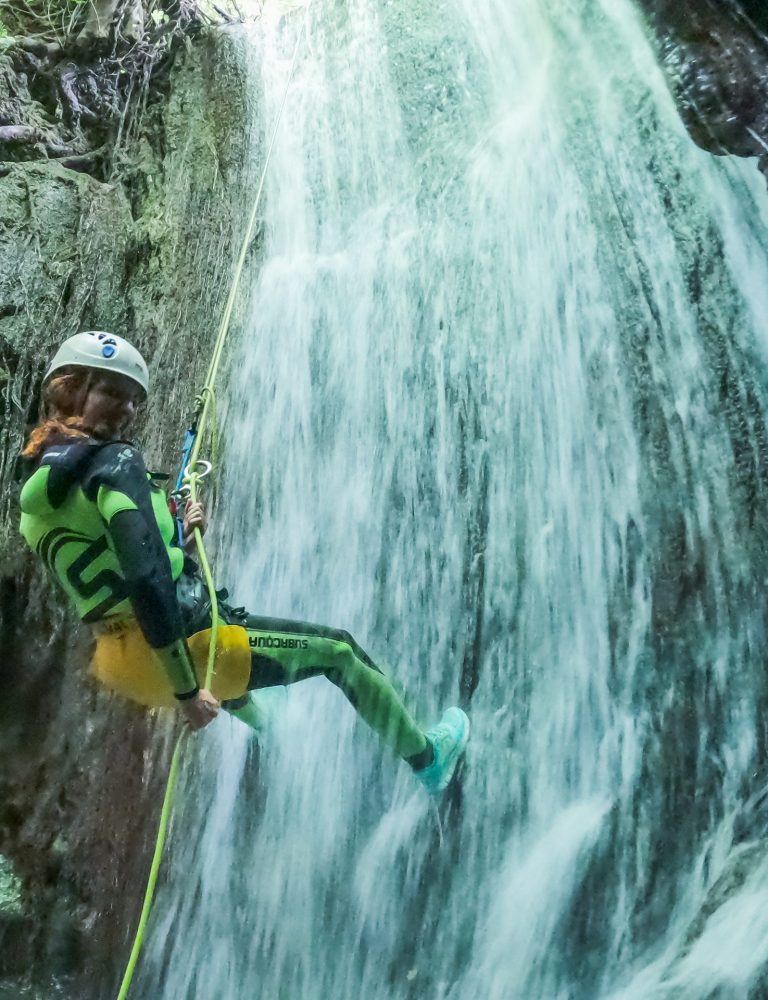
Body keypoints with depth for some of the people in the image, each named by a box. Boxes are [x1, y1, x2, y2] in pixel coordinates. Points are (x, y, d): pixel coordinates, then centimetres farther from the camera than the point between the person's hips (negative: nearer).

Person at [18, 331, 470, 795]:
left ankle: (257, 720, 70)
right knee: (338, 649, 10)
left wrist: (180, 536, 7)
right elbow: (146, 582, -30)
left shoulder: (39, 483, 8)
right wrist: (186, 690, -25)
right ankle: (425, 757, 28)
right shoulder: (113, 462, -19)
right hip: (185, 646, -9)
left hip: (122, 661, 9)